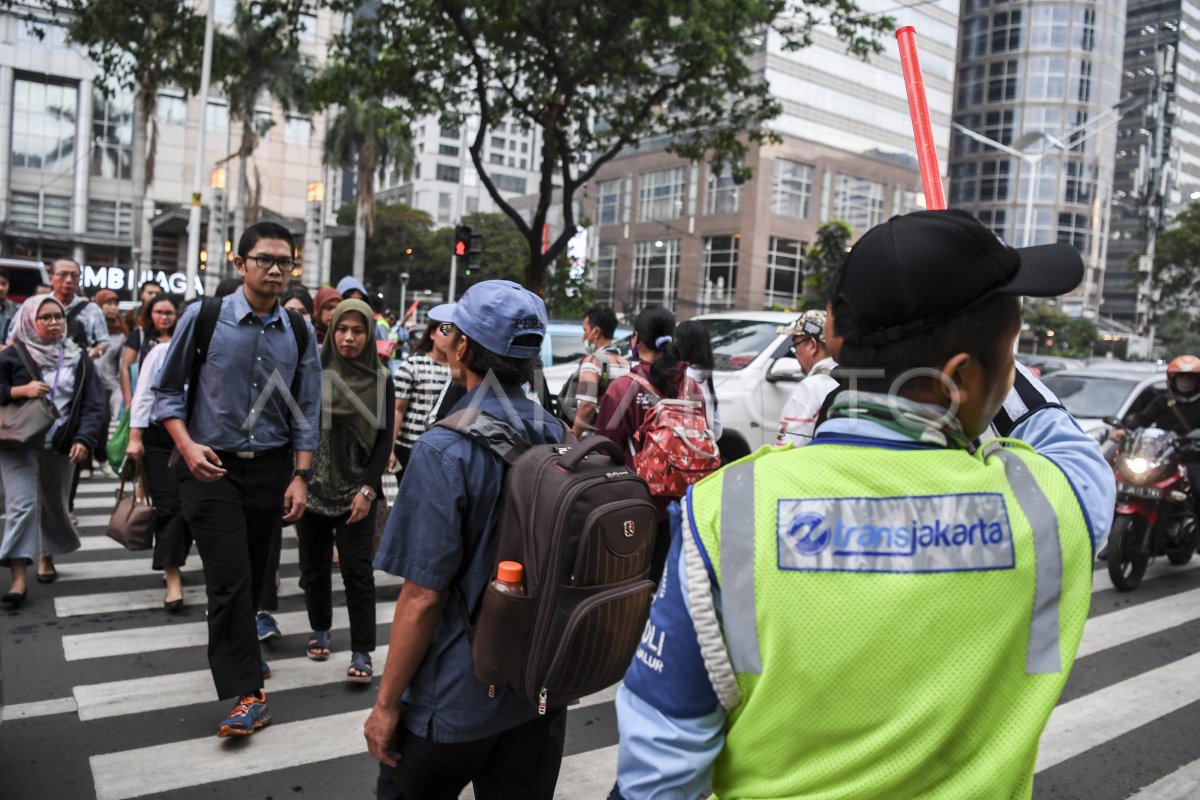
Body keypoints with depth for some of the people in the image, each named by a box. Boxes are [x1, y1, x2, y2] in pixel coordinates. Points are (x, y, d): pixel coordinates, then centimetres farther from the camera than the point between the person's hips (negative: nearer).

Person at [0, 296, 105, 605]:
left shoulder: (78, 359, 5)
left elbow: (93, 403, 0)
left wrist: (84, 439, -12)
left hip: (61, 445, 3)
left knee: (54, 504, 14)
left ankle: (47, 557, 37)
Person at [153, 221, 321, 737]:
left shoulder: (300, 335, 2)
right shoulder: (203, 317, -7)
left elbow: (306, 414, 5)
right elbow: (167, 392, 0)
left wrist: (300, 476, -1)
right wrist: (188, 446, -14)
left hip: (271, 467, 3)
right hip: (211, 467, -3)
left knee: (253, 574, 15)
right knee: (230, 577, -7)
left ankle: (235, 649, 41)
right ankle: (248, 695, 2)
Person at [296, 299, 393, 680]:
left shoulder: (381, 380, -2)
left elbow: (384, 439, -2)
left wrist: (368, 490, -10)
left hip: (356, 488, -2)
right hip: (313, 484, 2)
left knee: (357, 569, -3)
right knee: (314, 563, 13)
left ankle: (362, 652, 2)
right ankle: (320, 630, 34)